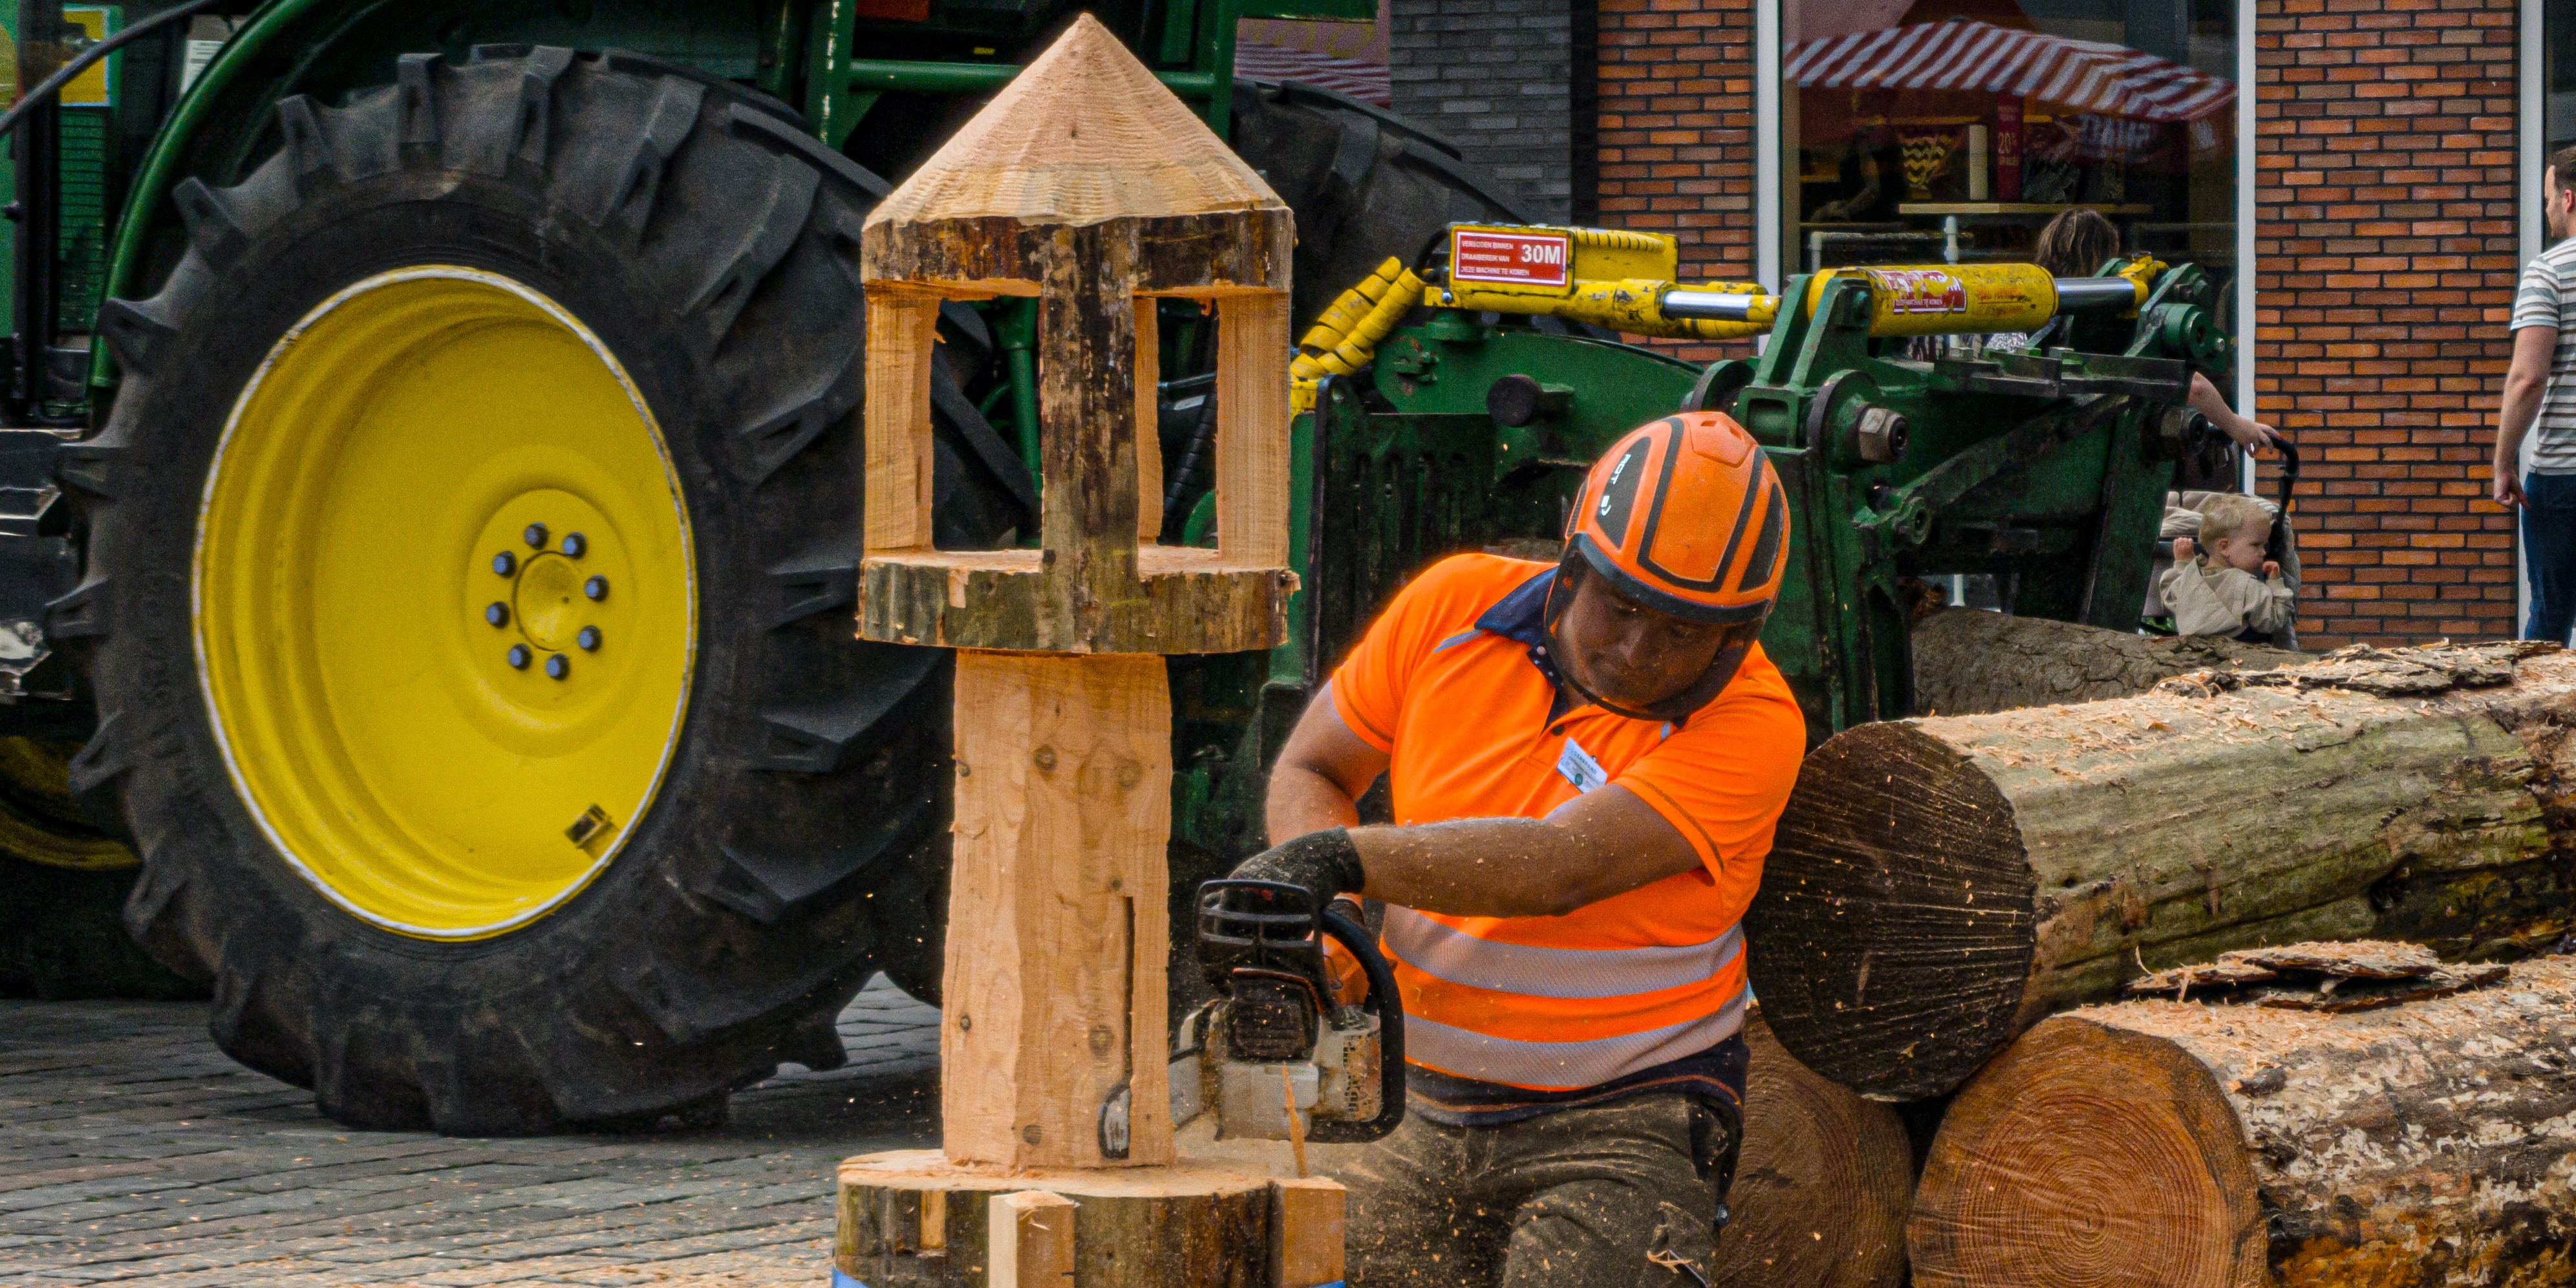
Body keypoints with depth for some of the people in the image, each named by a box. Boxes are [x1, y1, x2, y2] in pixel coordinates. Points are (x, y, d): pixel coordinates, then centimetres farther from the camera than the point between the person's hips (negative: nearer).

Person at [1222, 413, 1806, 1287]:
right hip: (1425, 1118, 5)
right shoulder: (1454, 607, -1)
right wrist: (1325, 919, -12)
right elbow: (1309, 773, 8)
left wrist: (1344, 859, -35)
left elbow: (1563, 866, -27)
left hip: (1624, 1128, -5)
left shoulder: (1749, 723, -15)